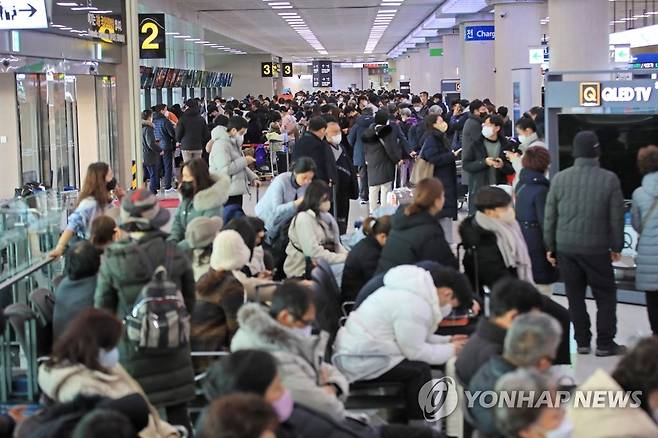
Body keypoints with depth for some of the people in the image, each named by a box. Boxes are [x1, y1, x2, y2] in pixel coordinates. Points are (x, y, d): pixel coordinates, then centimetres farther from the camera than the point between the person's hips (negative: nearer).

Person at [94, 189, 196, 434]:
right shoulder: (176, 256, -7)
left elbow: (103, 308, -3)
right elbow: (189, 302, 4)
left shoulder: (112, 262, -11)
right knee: (177, 412, 12)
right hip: (173, 344, 1)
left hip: (133, 348, -1)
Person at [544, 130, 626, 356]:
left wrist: (551, 246, 12)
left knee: (575, 297, 12)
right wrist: (616, 247, 9)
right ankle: (605, 344, 12)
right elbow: (616, 217, -4)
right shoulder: (609, 179, -9)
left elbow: (550, 217, 3)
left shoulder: (560, 178, -2)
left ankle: (582, 342, 17)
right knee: (606, 296, 10)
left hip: (566, 247, 3)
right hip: (596, 249, -3)